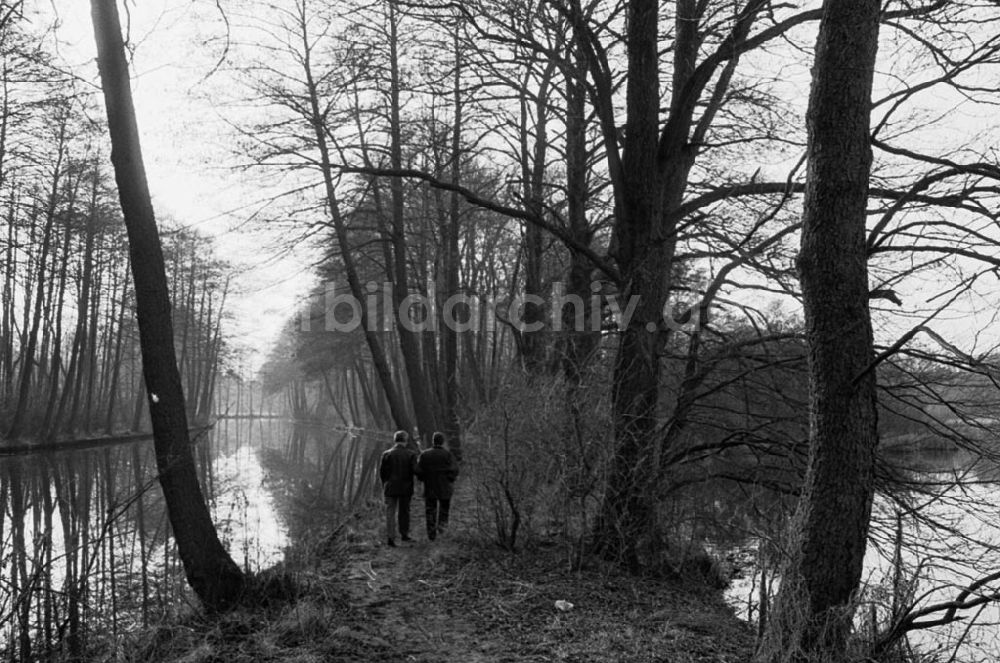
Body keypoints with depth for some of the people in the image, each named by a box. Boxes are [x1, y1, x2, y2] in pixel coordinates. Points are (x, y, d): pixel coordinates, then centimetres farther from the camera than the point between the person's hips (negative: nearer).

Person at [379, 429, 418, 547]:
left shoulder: (386, 454, -4)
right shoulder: (411, 454, -6)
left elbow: (381, 472, -4)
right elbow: (415, 470, -13)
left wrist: (385, 484, 11)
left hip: (390, 488, 0)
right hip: (406, 488, 0)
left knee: (390, 512, 2)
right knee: (404, 512, 16)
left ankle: (391, 537, -8)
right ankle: (404, 534, 27)